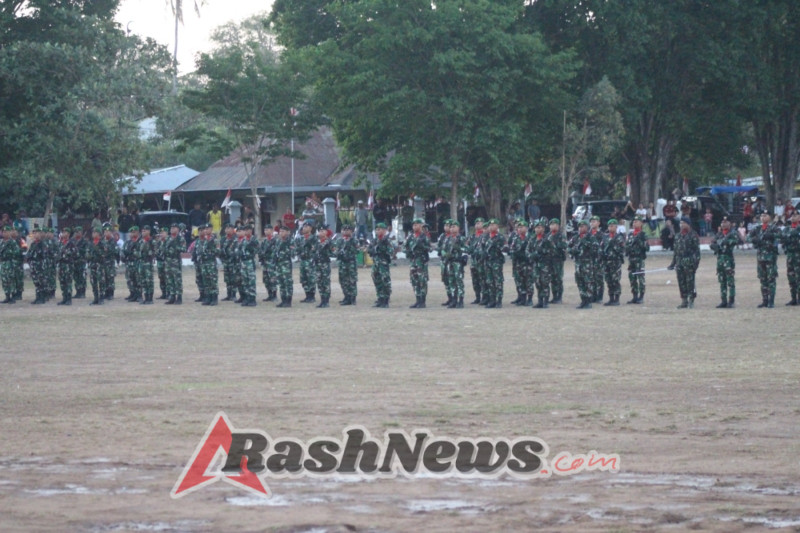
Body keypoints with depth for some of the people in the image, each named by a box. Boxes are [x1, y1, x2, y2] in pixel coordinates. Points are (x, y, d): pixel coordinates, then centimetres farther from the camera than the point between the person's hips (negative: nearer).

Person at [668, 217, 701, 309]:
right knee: (681, 282, 6)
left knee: (690, 281, -6)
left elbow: (697, 250, -8)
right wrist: (673, 263, 17)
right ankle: (684, 300, 12)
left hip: (689, 262, -7)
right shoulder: (678, 236, 15)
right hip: (680, 262, 7)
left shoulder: (693, 235, -5)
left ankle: (691, 300, 0)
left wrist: (696, 261, -16)